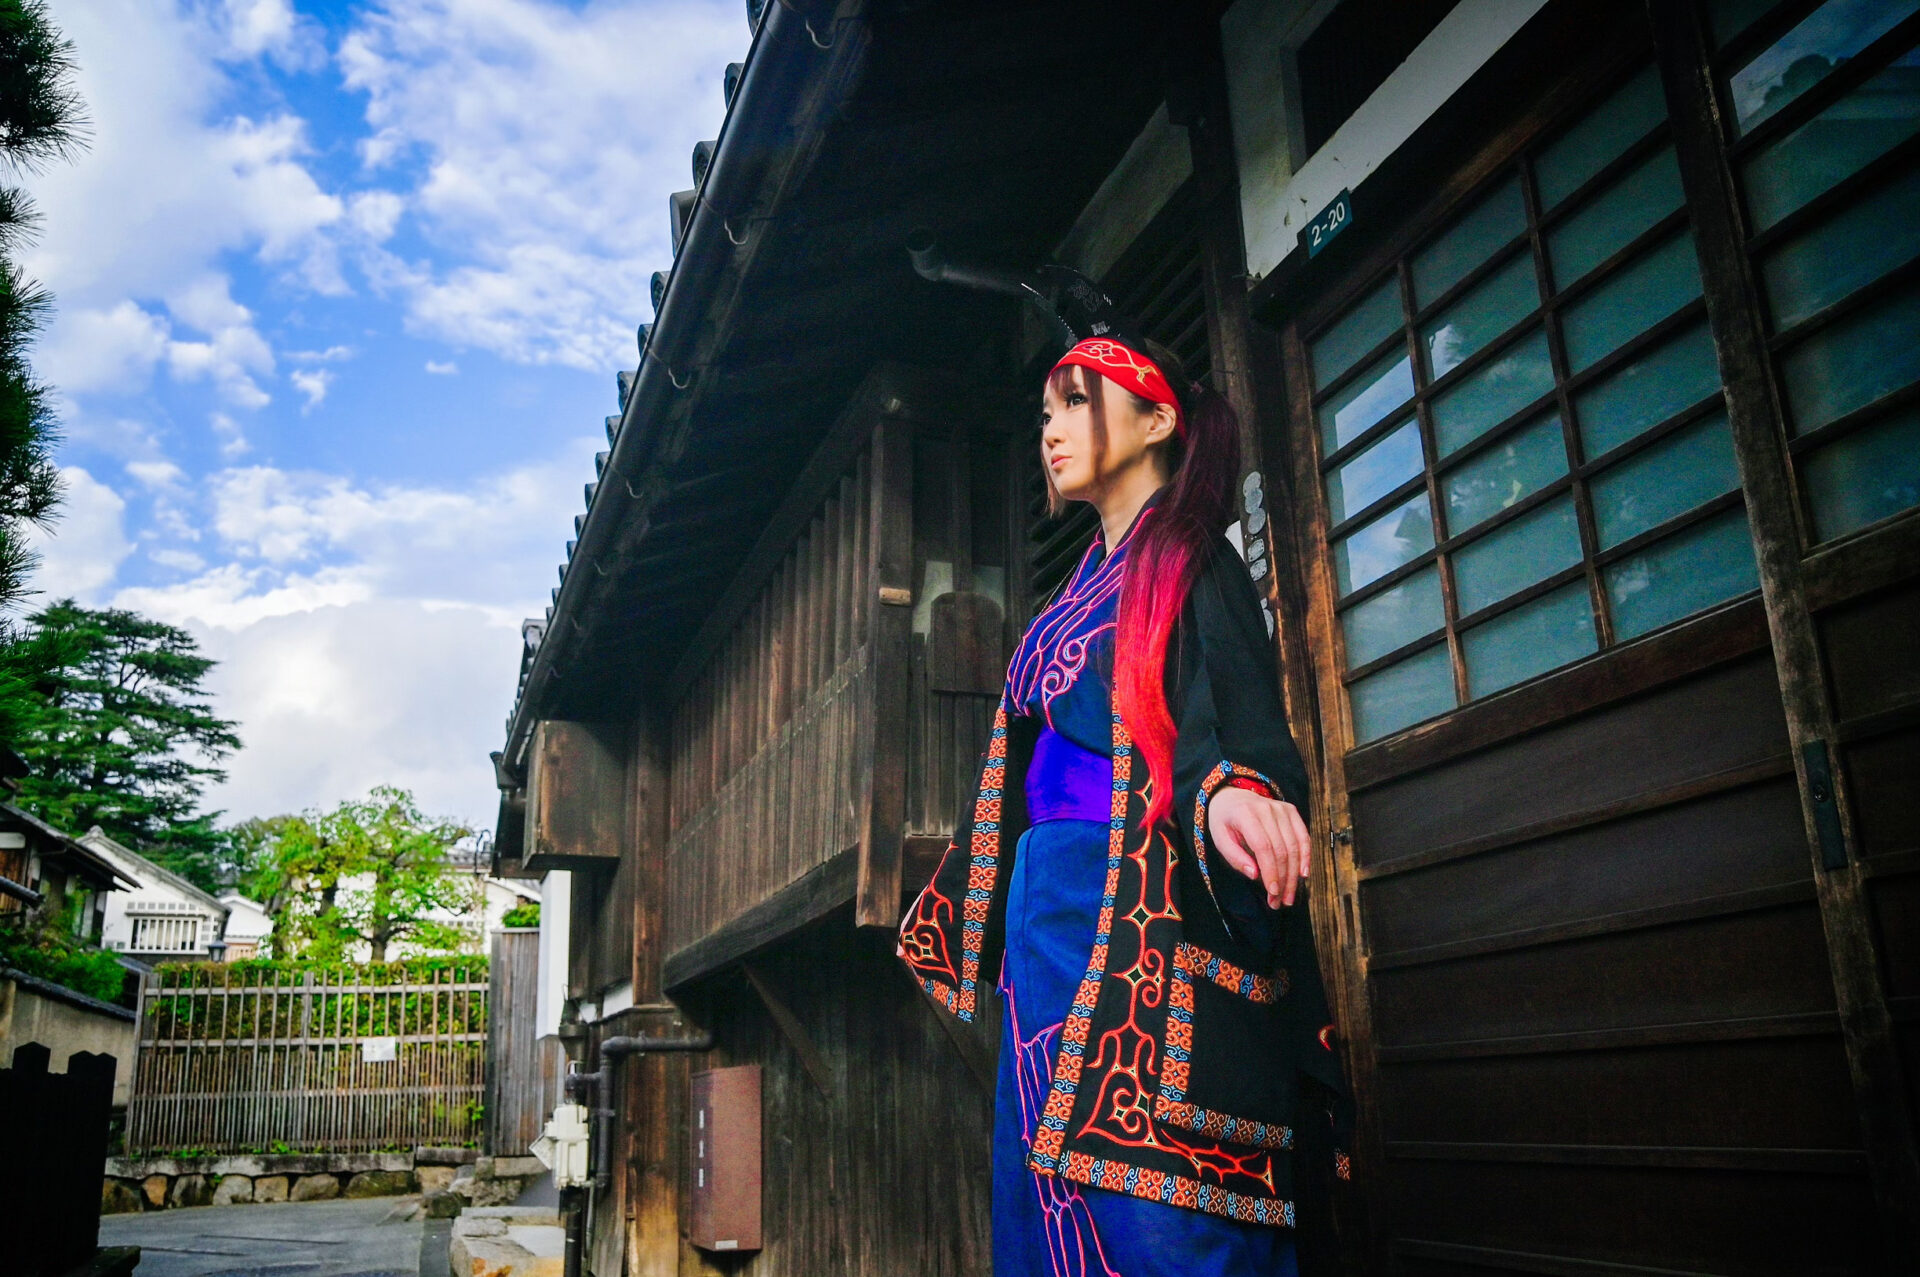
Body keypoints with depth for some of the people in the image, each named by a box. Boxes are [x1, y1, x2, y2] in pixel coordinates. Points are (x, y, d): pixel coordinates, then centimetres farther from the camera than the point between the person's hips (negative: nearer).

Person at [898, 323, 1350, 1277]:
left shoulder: (1189, 561, -1)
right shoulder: (1084, 588, 22)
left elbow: (1232, 718, -18)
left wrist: (1228, 792, -41)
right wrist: (949, 910, 32)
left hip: (1141, 916, -8)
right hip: (1050, 916, 8)